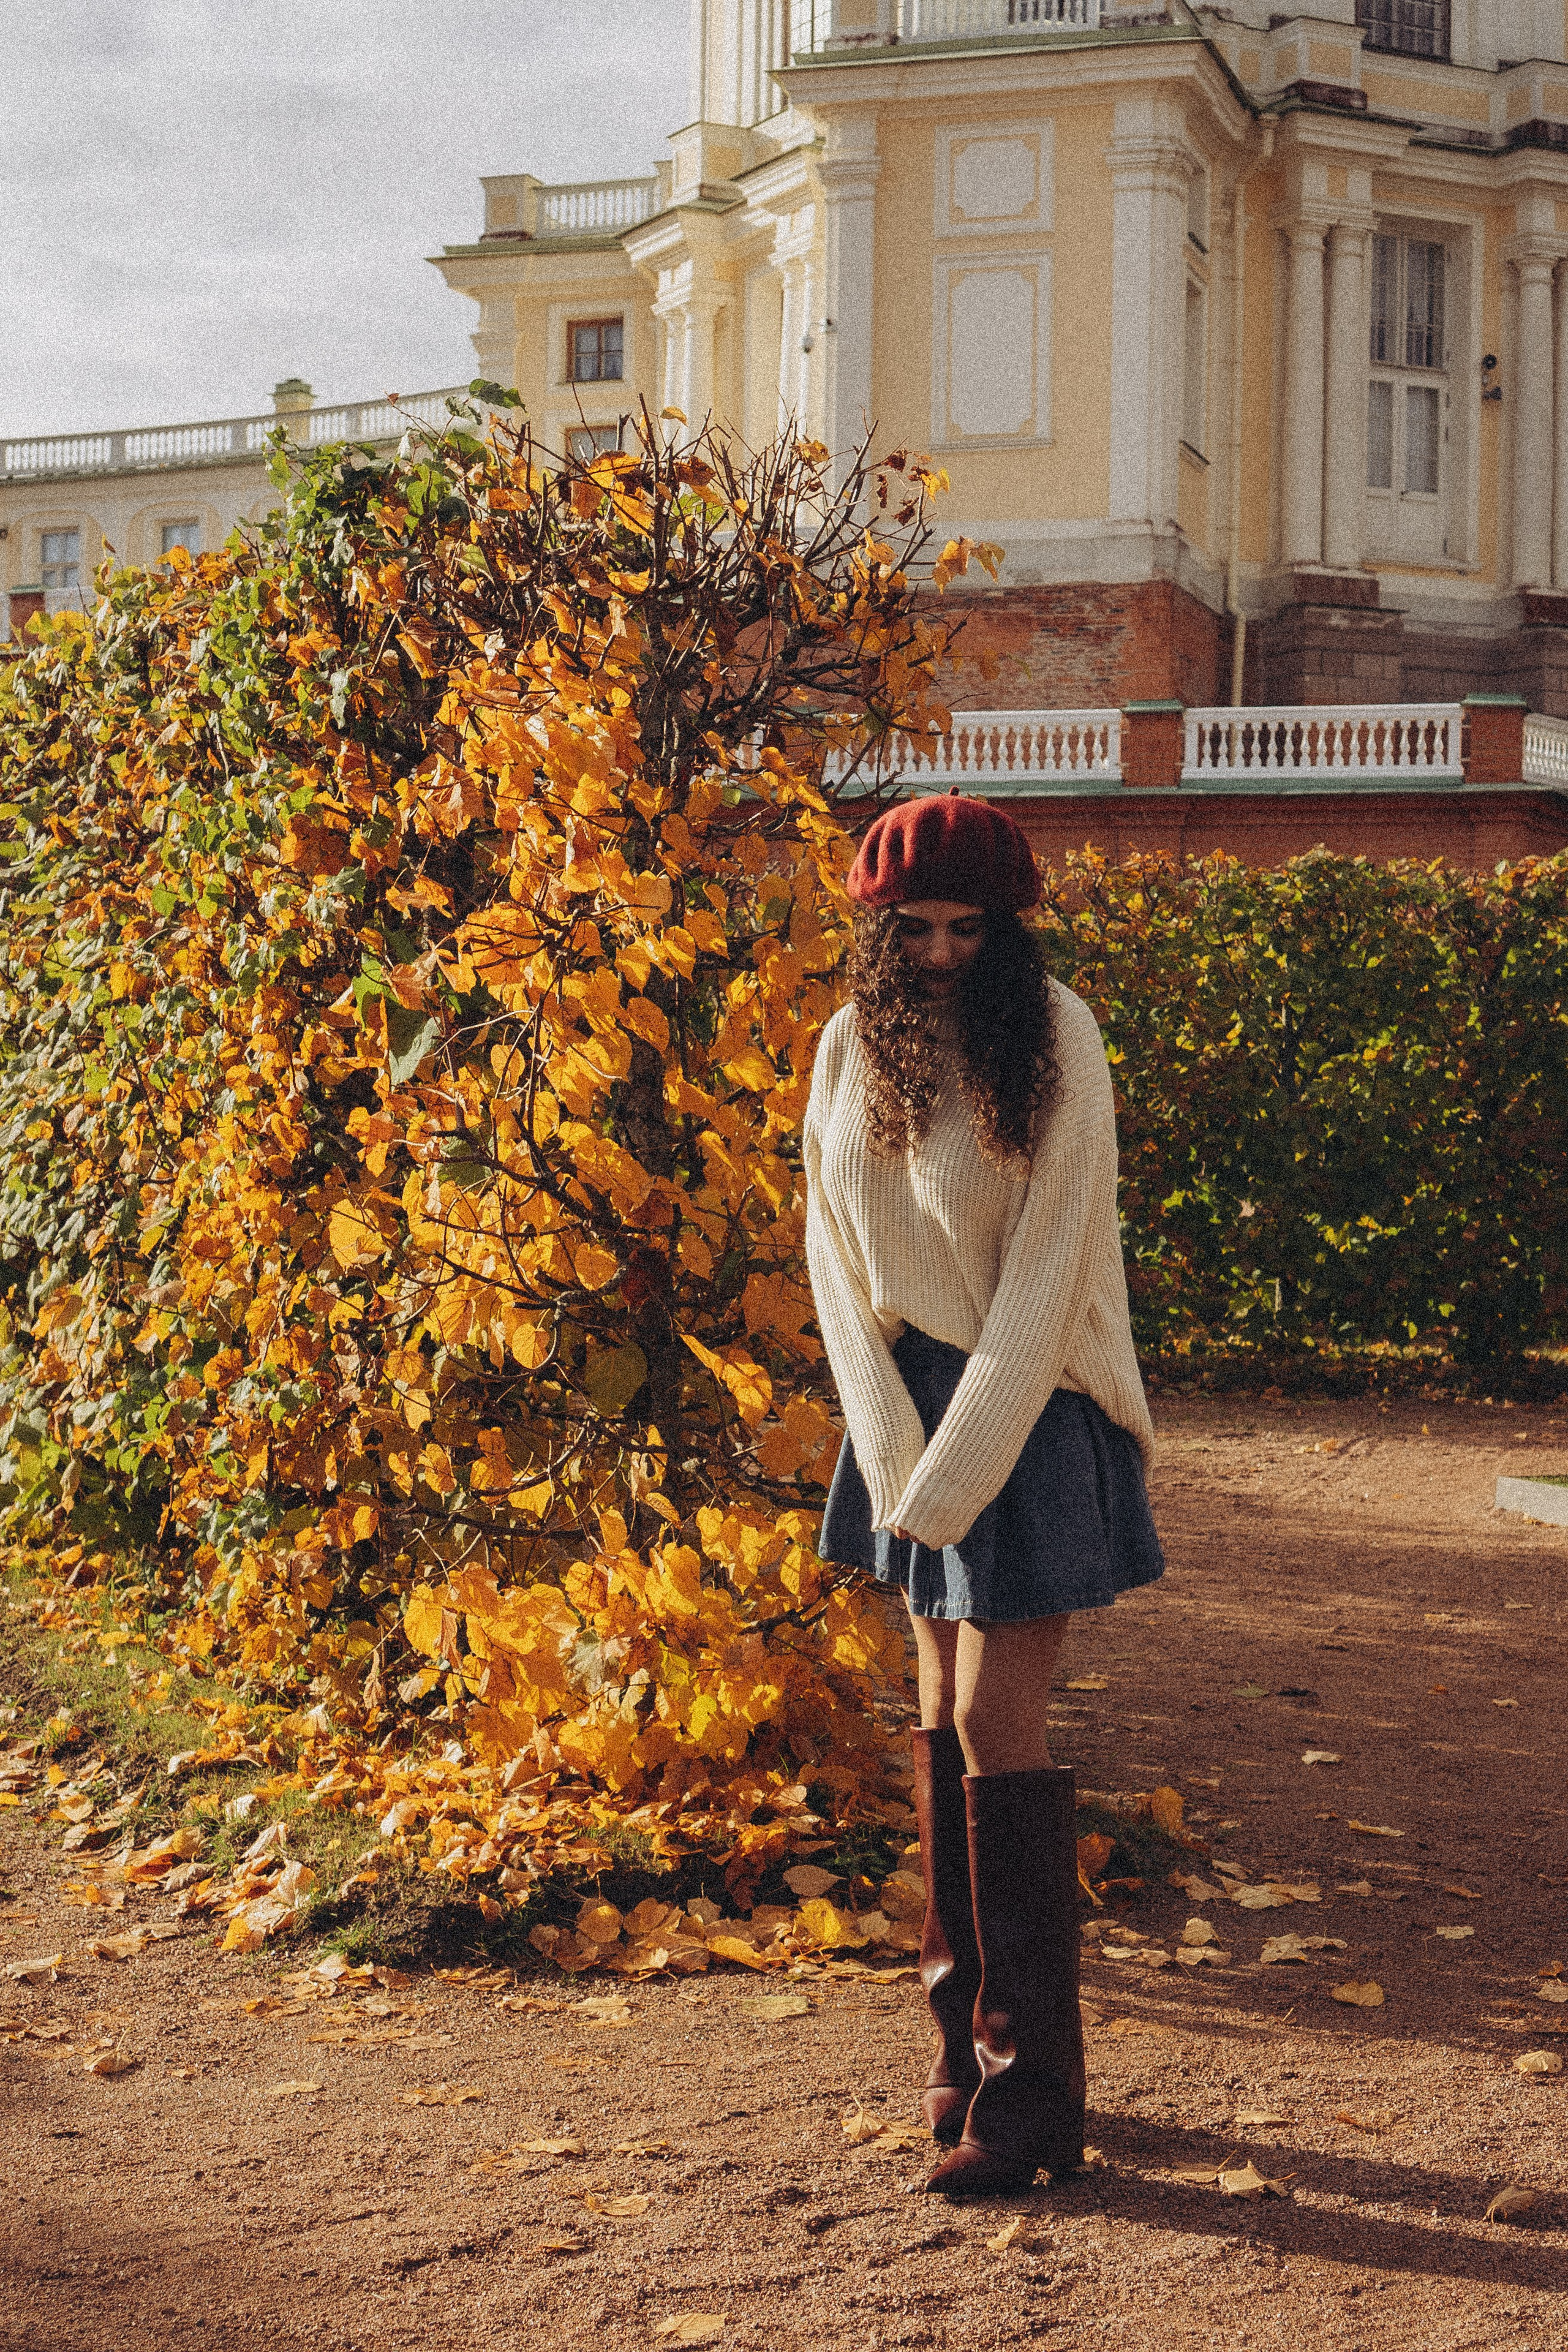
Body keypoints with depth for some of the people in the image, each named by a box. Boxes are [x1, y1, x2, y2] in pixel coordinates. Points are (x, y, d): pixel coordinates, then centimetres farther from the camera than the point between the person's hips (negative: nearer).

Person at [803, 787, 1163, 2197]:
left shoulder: (1053, 1041, -13)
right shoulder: (855, 1046, 3)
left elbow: (1047, 1270, -16)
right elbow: (836, 1248, 4)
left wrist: (953, 1473, -18)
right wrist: (893, 1445, -6)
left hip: (1032, 1405, -5)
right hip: (913, 1396, 5)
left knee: (996, 1724, -8)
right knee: (943, 1714, 9)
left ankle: (1033, 2091, -1)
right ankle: (967, 2038, 21)